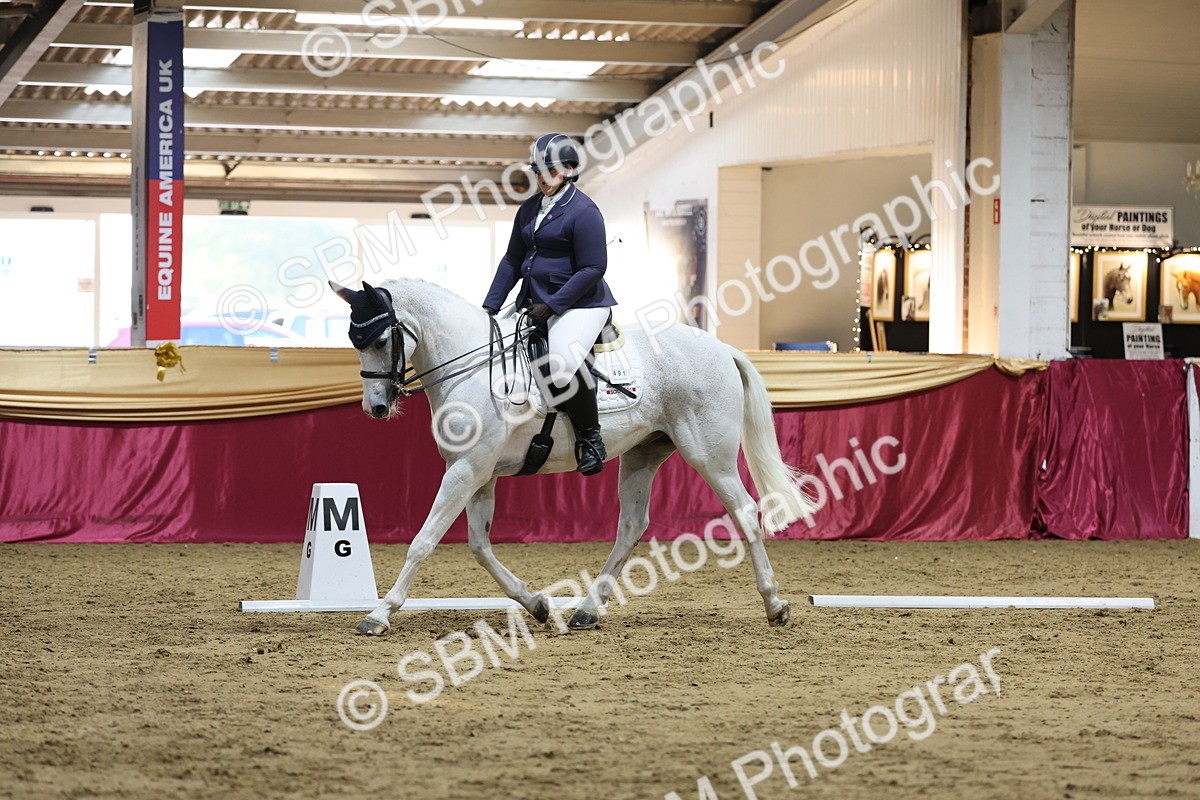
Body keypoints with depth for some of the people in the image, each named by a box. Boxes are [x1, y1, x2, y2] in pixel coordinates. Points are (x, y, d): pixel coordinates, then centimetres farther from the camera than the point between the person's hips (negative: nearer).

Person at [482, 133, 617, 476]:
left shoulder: (583, 211, -12)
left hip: (579, 304, -10)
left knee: (562, 363, -33)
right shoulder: (530, 209, 12)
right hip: (535, 303, 10)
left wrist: (551, 306, -19)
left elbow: (592, 269, -16)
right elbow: (513, 260, 17)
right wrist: (490, 306, 9)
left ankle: (591, 439, -17)